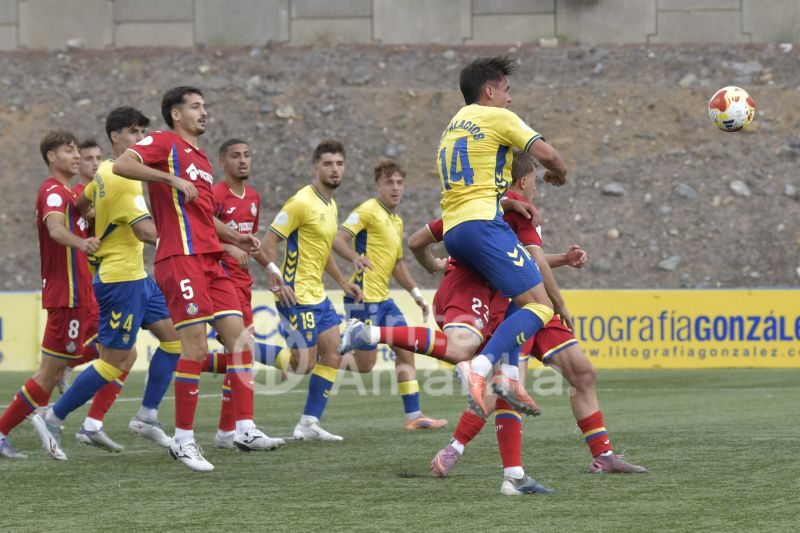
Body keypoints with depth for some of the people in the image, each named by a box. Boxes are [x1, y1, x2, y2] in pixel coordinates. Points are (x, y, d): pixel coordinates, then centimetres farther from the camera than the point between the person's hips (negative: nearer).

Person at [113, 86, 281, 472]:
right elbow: (121, 166, -18)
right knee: (196, 346, -11)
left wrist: (234, 237, 22)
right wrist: (173, 179, -21)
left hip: (209, 260, 9)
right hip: (180, 259, -9)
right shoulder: (164, 143, -1)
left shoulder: (201, 159, 25)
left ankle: (245, 428, 1)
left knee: (239, 337, 1)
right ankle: (183, 440, -4)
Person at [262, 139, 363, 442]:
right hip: (297, 296, -9)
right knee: (304, 365, -12)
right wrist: (277, 281, -24)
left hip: (317, 295, 9)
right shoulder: (301, 202, -14)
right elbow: (269, 242, -16)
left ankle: (309, 425, 10)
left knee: (333, 356, 6)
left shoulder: (331, 206, 14)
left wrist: (343, 283, 24)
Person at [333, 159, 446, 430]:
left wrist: (416, 293, 27)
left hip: (383, 299, 9)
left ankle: (413, 415, 5)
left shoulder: (397, 221, 19)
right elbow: (338, 239, -19)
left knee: (406, 349, 3)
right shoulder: (368, 211, -8)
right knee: (364, 364, -8)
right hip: (364, 297, -9)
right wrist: (355, 257, -38)